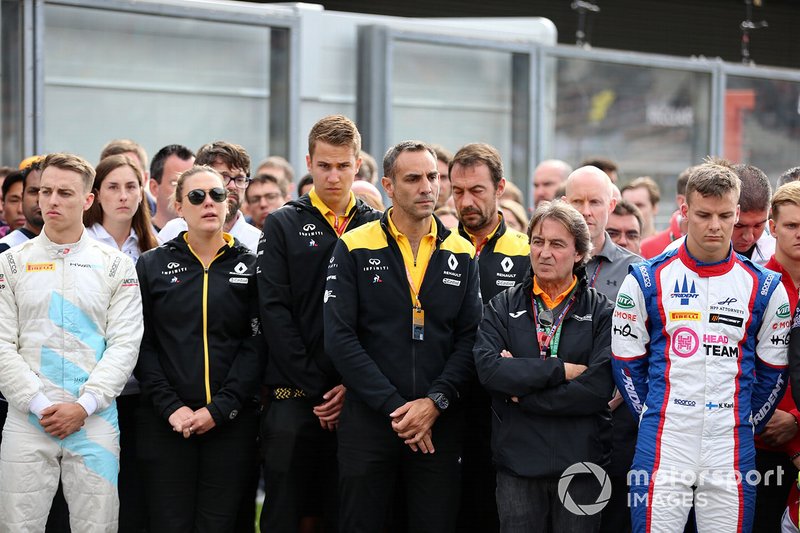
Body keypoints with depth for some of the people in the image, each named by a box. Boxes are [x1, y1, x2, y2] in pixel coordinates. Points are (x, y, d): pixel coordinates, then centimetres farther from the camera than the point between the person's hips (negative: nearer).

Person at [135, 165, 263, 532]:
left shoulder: (250, 267, 6)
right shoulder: (152, 265, 8)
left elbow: (256, 345, -1)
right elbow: (142, 346, 3)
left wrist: (219, 409, -11)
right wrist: (170, 407, -9)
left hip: (231, 420, 0)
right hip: (165, 421, 0)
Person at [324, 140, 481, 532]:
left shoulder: (461, 254, 8)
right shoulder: (354, 249, -1)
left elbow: (469, 339, 3)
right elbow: (340, 339, -8)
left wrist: (435, 402, -12)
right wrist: (394, 406, -13)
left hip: (439, 423, 2)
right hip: (368, 420, -2)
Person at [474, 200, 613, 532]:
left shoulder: (601, 312, 1)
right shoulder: (502, 307, 6)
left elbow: (598, 389, -12)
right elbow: (488, 368, -11)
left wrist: (521, 394, -10)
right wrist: (561, 369, -15)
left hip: (581, 465, -1)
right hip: (517, 465, 1)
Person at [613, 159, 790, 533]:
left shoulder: (765, 287, 5)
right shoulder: (646, 279, 1)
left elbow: (773, 371, 12)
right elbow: (626, 360, 7)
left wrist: (748, 425, 8)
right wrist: (652, 418, 5)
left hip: (732, 450, 1)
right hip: (662, 447, -1)